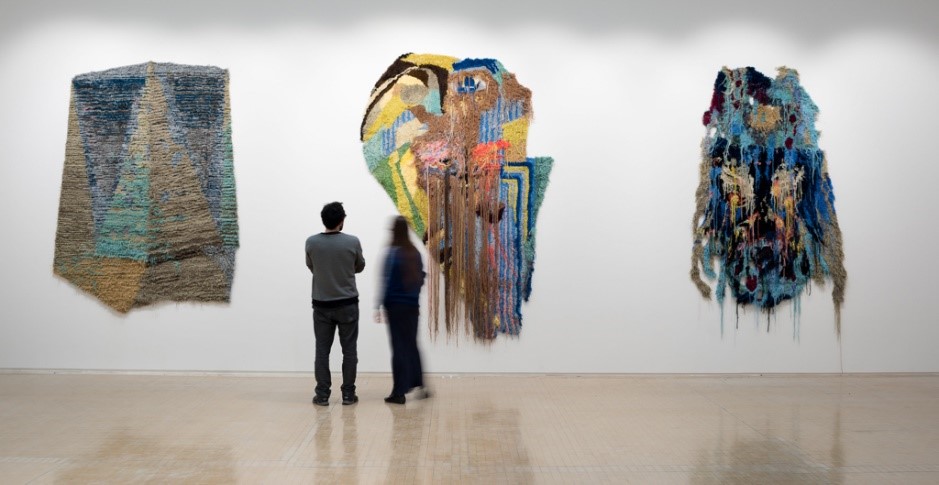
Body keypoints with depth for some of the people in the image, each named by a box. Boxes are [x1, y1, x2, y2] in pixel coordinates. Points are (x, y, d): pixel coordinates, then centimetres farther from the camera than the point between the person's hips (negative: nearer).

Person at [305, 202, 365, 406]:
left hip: (321, 305, 1)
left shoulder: (311, 242, -6)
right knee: (349, 350, 7)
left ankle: (322, 395, 8)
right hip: (347, 304, -1)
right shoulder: (352, 242, -9)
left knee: (322, 351, 7)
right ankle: (348, 394, 10)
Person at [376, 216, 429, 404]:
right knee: (411, 345, 17)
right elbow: (421, 278, 10)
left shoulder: (393, 252, -11)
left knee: (399, 348, 0)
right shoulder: (415, 253, 5)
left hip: (396, 306, -5)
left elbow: (386, 281, -12)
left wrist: (379, 306, -9)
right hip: (413, 306, 5)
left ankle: (399, 392, 4)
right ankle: (419, 385, 18)